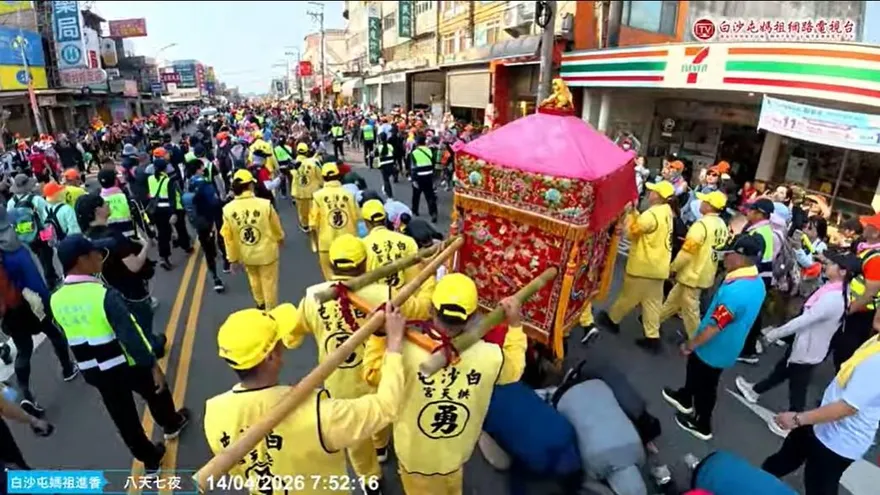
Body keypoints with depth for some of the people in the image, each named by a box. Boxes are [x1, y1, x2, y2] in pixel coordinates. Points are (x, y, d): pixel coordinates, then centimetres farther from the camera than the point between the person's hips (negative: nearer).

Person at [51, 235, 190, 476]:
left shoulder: (56, 300, -6)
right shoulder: (104, 294, -27)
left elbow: (70, 338, 7)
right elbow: (130, 335, -27)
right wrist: (153, 365, -20)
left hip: (94, 372, 5)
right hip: (128, 364, -5)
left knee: (124, 418, 18)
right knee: (156, 392, 25)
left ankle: (150, 459, 34)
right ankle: (171, 424, 50)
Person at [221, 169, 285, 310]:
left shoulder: (228, 209, -17)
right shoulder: (265, 204, -25)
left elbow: (228, 238, -7)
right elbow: (276, 227, -8)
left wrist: (233, 258, 7)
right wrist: (280, 238, 14)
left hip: (246, 255, 3)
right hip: (267, 252, -3)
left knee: (254, 279, 29)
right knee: (269, 282, 15)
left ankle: (260, 304, 49)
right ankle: (271, 310, 31)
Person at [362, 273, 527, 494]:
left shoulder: (408, 351, -34)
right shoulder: (490, 356, -27)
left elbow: (372, 373, -14)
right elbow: (514, 370, -2)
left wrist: (378, 335, -11)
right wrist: (515, 325, -2)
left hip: (415, 454, -2)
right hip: (457, 452, 2)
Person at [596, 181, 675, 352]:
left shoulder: (651, 214, -23)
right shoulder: (667, 211, 6)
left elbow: (633, 231, -15)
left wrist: (631, 213, -9)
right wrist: (635, 213, 2)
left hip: (643, 264, -8)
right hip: (658, 265, 8)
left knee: (628, 296, 11)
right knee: (653, 301, 11)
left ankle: (611, 319, 29)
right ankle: (652, 337, 14)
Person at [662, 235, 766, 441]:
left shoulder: (734, 291, -37)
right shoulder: (757, 283, -6)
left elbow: (714, 327, -29)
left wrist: (689, 345, -16)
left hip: (713, 349, -8)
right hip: (727, 347, 8)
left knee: (705, 387, 14)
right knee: (694, 370, 28)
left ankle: (702, 425, 35)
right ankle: (685, 398, 52)